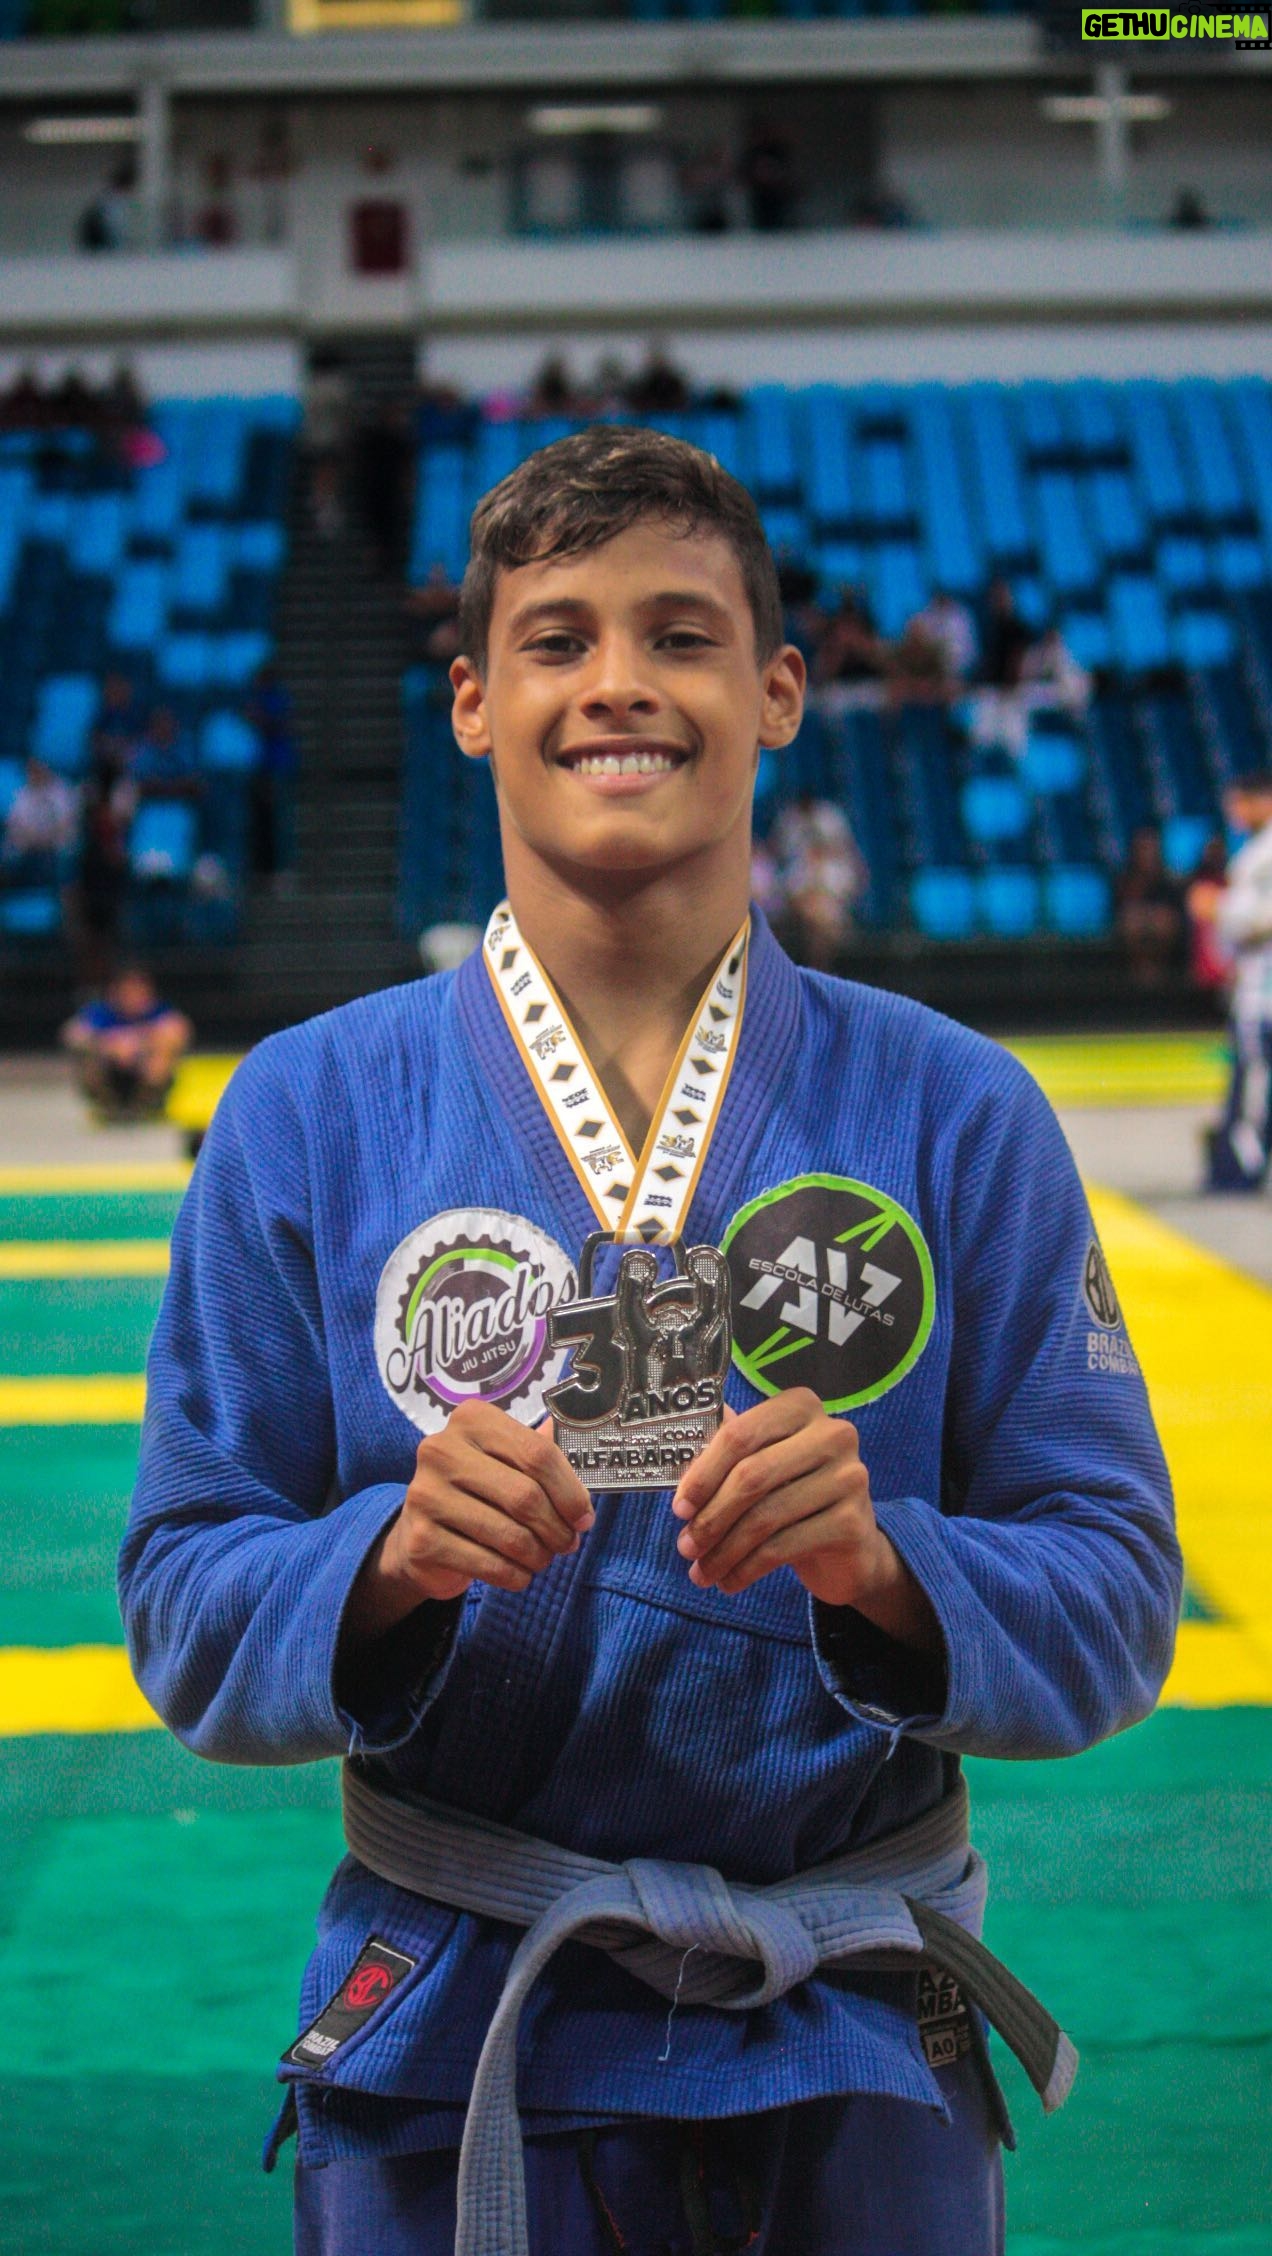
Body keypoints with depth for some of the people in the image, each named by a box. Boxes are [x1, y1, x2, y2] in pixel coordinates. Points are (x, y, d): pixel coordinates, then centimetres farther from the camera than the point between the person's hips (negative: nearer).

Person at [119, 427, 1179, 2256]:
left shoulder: (962, 1119, -3)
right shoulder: (305, 1116, -3)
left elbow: (1115, 1598, -4)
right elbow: (188, 1614, -3)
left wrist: (880, 1565, -23)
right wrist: (397, 1553, -23)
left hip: (856, 2067, 1)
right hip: (449, 2054, 0)